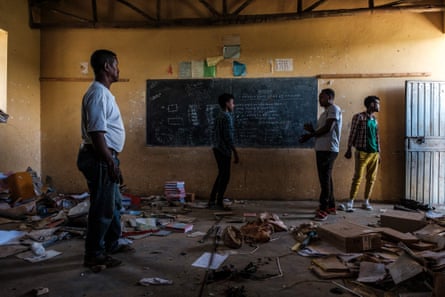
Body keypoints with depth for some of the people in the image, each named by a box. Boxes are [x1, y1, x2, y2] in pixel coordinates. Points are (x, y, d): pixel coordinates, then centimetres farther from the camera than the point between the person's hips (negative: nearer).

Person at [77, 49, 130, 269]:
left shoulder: (104, 93, 17)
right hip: (100, 159, -11)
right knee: (102, 208, -2)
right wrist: (110, 163, -23)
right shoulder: (98, 94, -16)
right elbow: (96, 133, -23)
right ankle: (94, 255, 11)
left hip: (105, 157, 11)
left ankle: (111, 244, 34)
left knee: (114, 203, 20)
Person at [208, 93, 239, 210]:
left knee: (221, 175, 15)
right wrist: (235, 153, -17)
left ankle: (212, 201, 18)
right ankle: (219, 202, 4)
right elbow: (228, 137, -20)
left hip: (218, 149, 9)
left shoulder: (219, 116, 15)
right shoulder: (227, 117, -14)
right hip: (224, 150, -9)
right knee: (225, 176, -2)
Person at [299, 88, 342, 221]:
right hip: (322, 149, 10)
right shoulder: (326, 112, 21)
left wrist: (311, 133, -4)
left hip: (328, 149, -10)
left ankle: (323, 209, -7)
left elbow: (327, 128, -17)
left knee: (325, 178, -10)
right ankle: (331, 206, 22)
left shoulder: (334, 109, -8)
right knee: (325, 178, 13)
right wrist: (311, 131, 2)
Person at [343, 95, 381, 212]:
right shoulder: (359, 117, -4)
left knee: (371, 178, 6)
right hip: (362, 152, -6)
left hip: (374, 153, 6)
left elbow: (377, 137, 17)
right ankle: (350, 202, 0)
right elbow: (352, 133, -7)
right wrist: (349, 149, -11)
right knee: (357, 177, -7)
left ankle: (366, 202, 16)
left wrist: (378, 152, 15)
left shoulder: (374, 120, 15)